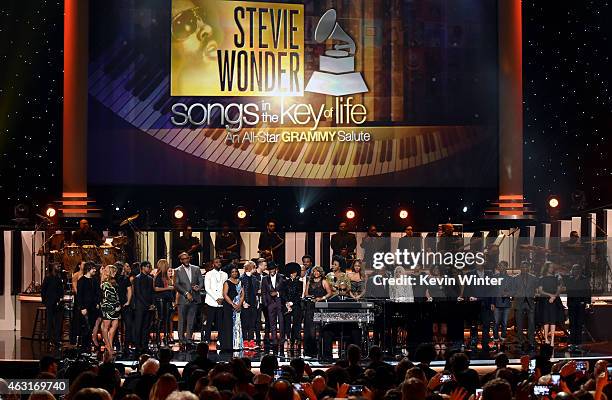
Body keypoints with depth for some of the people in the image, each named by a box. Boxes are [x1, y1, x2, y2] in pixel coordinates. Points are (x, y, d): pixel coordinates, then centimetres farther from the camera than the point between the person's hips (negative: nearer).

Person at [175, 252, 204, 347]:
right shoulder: (178, 271, 3)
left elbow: (201, 281, 12)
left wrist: (198, 287, -11)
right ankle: (181, 339, 3)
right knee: (182, 320, -2)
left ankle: (189, 338, 9)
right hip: (183, 299, -2)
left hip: (194, 299, 2)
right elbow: (176, 285, -5)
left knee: (191, 320, 4)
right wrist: (186, 293, -14)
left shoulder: (196, 269, 12)